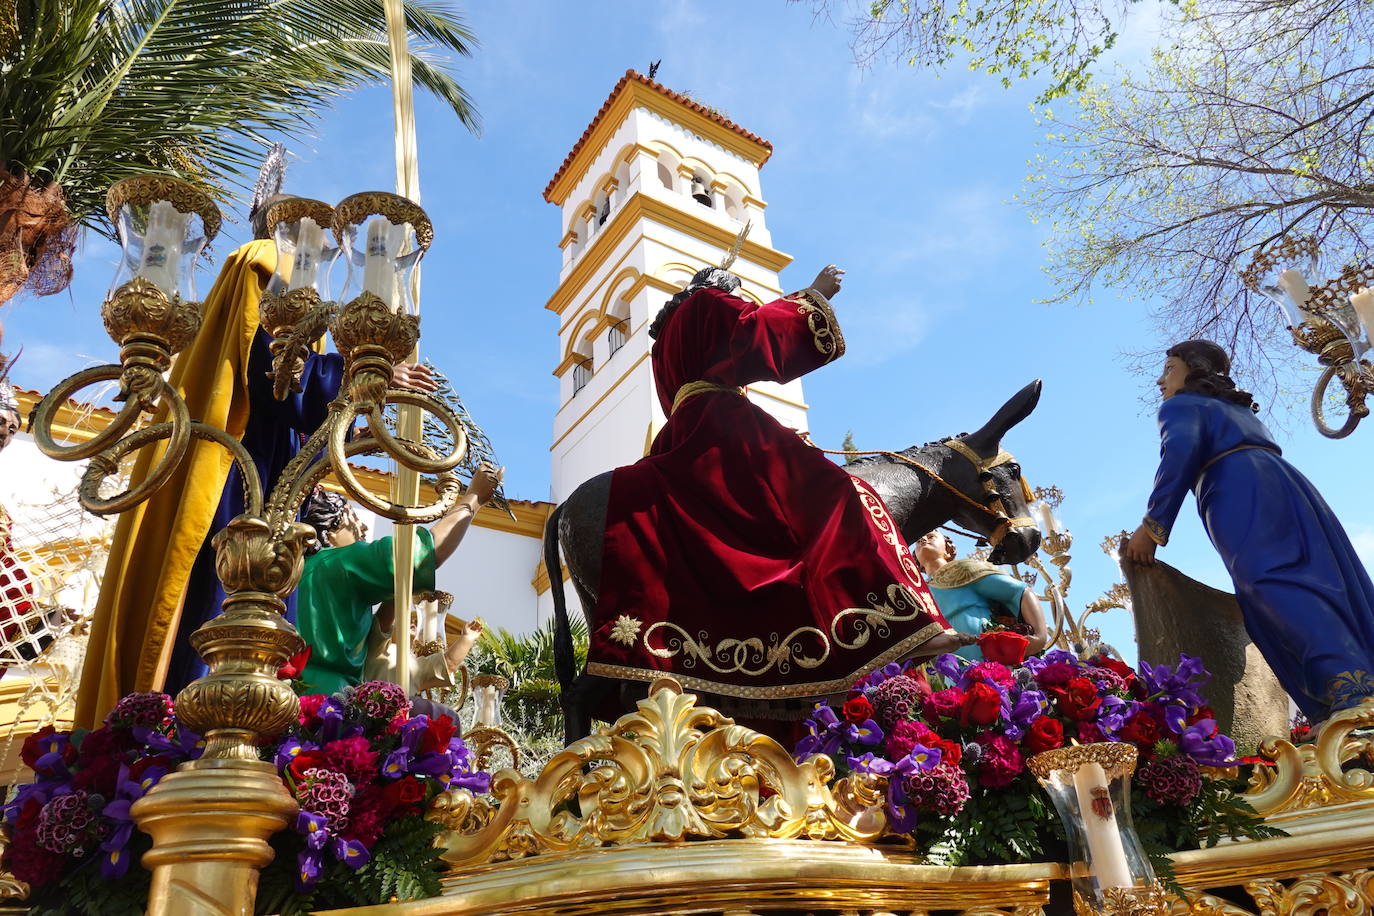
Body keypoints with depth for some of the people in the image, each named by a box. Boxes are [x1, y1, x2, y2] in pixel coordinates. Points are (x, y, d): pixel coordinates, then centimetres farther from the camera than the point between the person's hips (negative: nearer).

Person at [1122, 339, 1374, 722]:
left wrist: (1152, 527, -11)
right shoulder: (1240, 408, 39)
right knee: (1326, 585, -1)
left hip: (1243, 494, -8)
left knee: (1274, 585, -24)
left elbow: (1180, 452, -8)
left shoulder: (1180, 405, 13)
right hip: (1287, 484, 8)